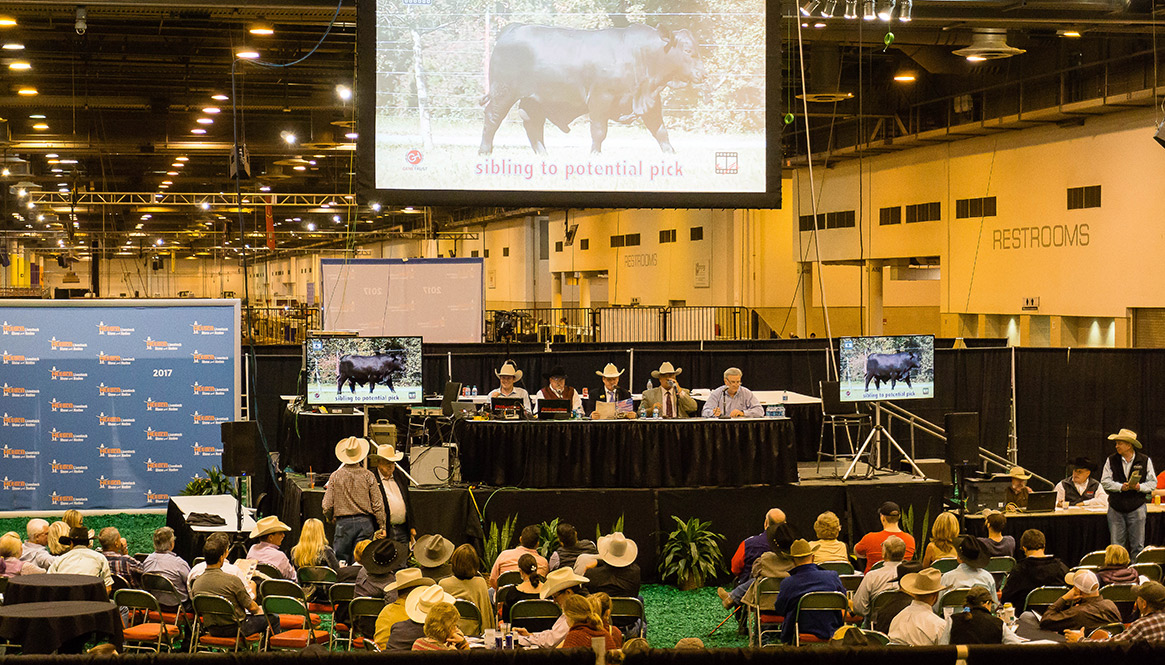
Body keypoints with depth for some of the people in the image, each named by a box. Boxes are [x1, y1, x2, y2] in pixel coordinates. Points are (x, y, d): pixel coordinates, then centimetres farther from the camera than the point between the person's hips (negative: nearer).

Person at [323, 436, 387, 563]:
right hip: (365, 522, 0)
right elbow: (378, 504, -3)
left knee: (341, 560, 5)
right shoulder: (368, 476, -4)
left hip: (343, 523, 0)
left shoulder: (335, 476, -3)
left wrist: (330, 518, 20)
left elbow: (327, 506, -2)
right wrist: (382, 527, 5)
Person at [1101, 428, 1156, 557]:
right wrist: (1120, 487, -16)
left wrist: (1140, 487, -17)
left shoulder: (1145, 460, 1)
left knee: (1137, 546, 2)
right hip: (1116, 509, 1)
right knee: (1116, 546, 2)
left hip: (1137, 509, -1)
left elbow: (1152, 483, 2)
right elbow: (1105, 482, -1)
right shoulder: (1111, 460, 4)